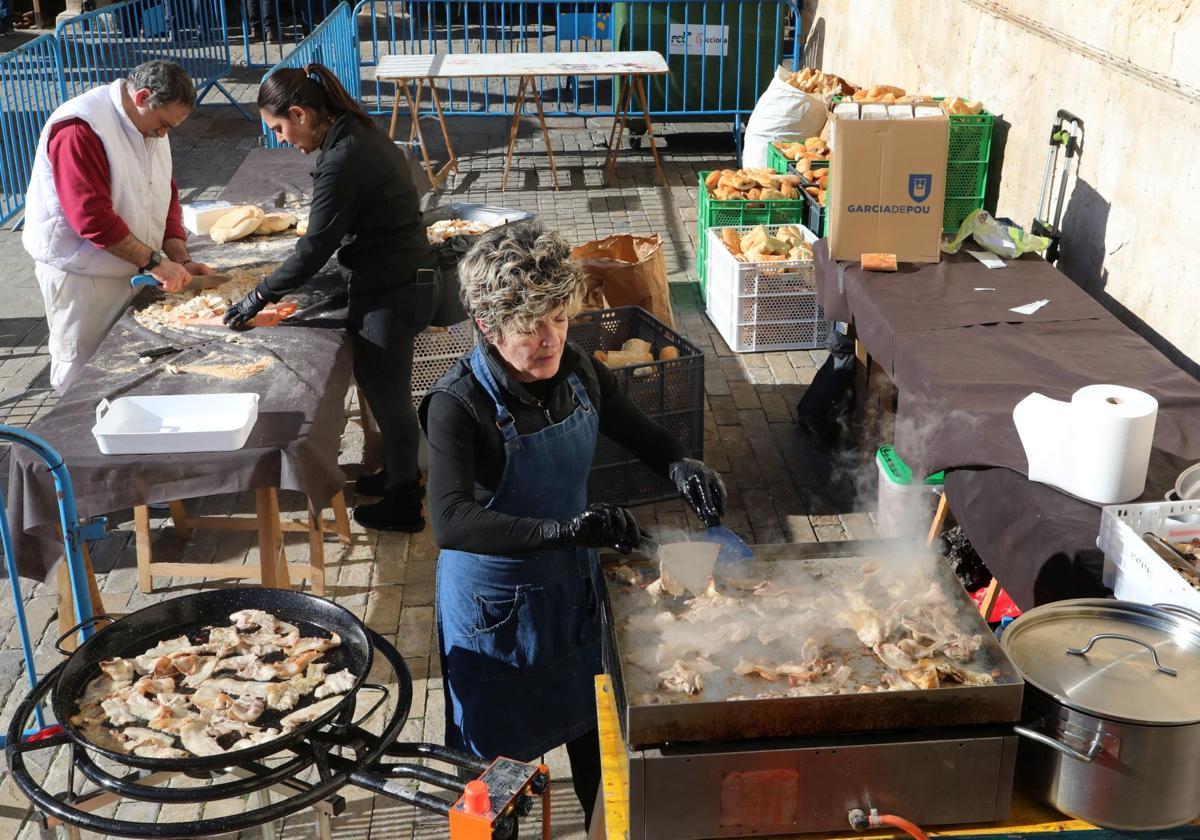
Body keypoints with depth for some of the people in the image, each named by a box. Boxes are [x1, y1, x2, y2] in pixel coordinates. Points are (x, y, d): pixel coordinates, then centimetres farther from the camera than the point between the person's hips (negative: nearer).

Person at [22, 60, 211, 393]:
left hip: (128, 268, 8)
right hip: (80, 275, -8)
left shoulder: (149, 123, 6)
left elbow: (165, 195, 10)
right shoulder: (80, 128, -23)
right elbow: (93, 217, -28)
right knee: (82, 376, 3)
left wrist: (181, 261, -2)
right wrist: (155, 261, -24)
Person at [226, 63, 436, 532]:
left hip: (390, 294, -9)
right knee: (385, 389, 23)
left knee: (387, 395, 7)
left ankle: (403, 504, 24)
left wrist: (262, 296, -10)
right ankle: (400, 475, 41)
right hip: (405, 278, 9)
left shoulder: (343, 159, -23)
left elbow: (316, 246, -20)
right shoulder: (359, 134, 6)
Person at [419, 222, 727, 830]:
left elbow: (643, 436, 5)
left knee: (594, 731, 24)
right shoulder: (459, 404, -27)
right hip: (496, 601, -5)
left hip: (573, 580, 6)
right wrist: (559, 530, -53)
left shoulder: (577, 372, -10)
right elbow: (451, 522, -41)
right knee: (498, 757, 14)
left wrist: (682, 467, -18)